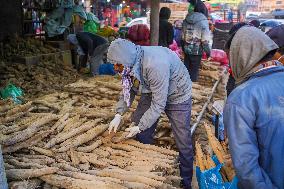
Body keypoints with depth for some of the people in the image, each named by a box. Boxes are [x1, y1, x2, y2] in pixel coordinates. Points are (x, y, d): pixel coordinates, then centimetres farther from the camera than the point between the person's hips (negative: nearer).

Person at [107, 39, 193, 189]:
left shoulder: (155, 65, -40)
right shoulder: (131, 62, -18)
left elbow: (158, 104, -33)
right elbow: (128, 89, -3)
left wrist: (140, 127, -26)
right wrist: (118, 115, -12)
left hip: (177, 95, -6)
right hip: (151, 92, 7)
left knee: (183, 142, -2)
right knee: (141, 137, 8)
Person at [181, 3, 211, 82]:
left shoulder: (186, 20, 7)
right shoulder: (202, 21, -12)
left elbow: (182, 37, 14)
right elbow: (205, 40, -13)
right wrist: (208, 51, -2)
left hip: (187, 49, 6)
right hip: (197, 50, -6)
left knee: (186, 68, 15)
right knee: (194, 70, 4)